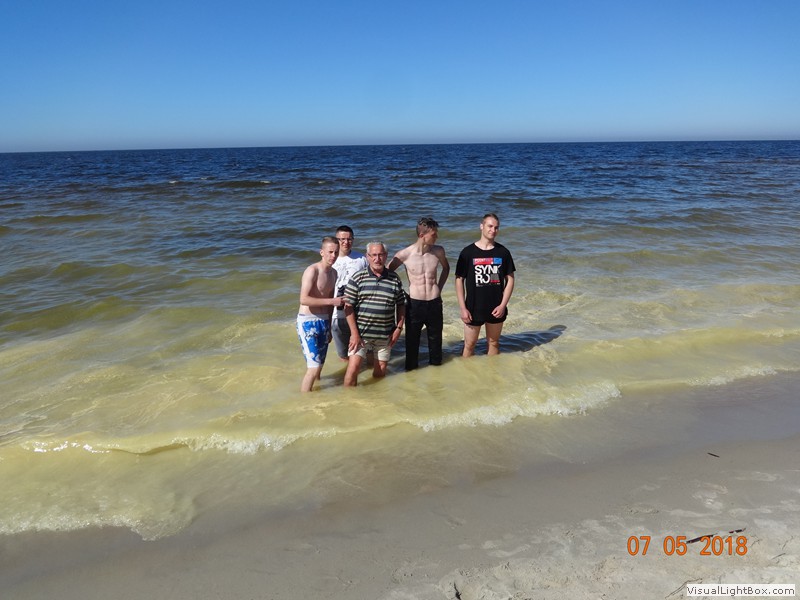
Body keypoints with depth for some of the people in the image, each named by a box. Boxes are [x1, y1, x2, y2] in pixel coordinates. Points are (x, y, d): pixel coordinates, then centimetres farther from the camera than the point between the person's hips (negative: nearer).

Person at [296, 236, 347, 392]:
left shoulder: (333, 273, 11)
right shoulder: (312, 270, -15)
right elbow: (304, 299, -25)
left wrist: (329, 327, 19)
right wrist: (332, 301, -25)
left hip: (324, 321, 8)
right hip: (308, 322, -8)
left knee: (319, 365, 13)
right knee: (314, 366, -11)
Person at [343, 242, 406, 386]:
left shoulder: (395, 279, 2)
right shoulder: (358, 278, -5)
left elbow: (401, 305, 11)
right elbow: (348, 306, -6)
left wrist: (399, 328, 3)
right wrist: (354, 333, -10)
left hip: (385, 335, 2)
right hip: (361, 332, -2)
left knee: (380, 373, 12)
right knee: (353, 368, -9)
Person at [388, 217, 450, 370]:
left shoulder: (438, 251, -4)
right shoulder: (405, 254, -13)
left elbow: (446, 268, 18)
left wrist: (439, 287, 11)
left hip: (435, 303, 3)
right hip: (414, 304, -2)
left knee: (435, 339, 17)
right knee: (412, 340, 11)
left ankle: (436, 364, 36)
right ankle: (411, 367, 28)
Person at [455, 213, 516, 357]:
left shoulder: (503, 252, 0)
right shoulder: (468, 252, -7)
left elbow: (510, 279, 3)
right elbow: (459, 280, -5)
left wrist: (503, 305, -6)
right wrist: (463, 308, -9)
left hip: (496, 309, 2)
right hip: (474, 308, -2)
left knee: (494, 343, 15)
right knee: (469, 345, 6)